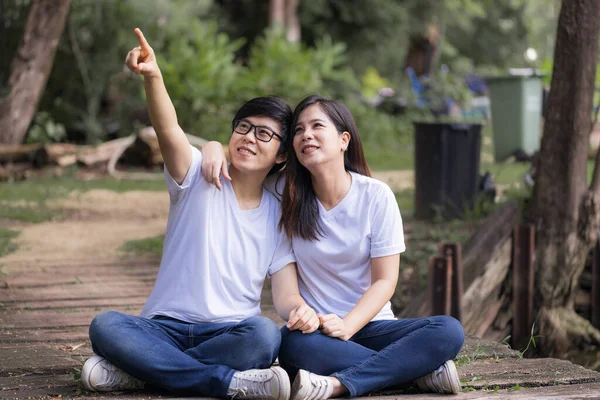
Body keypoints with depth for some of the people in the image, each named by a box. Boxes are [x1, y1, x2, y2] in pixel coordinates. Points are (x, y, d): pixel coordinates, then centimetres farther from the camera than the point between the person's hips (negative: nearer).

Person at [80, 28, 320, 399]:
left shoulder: (279, 215, 8)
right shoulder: (199, 178, 3)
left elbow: (286, 294, 1)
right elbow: (169, 129, -18)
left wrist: (301, 310, -25)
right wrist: (153, 75, -38)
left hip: (230, 333, 1)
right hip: (166, 327, -1)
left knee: (264, 334, -34)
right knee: (104, 325, -30)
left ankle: (144, 369, -22)